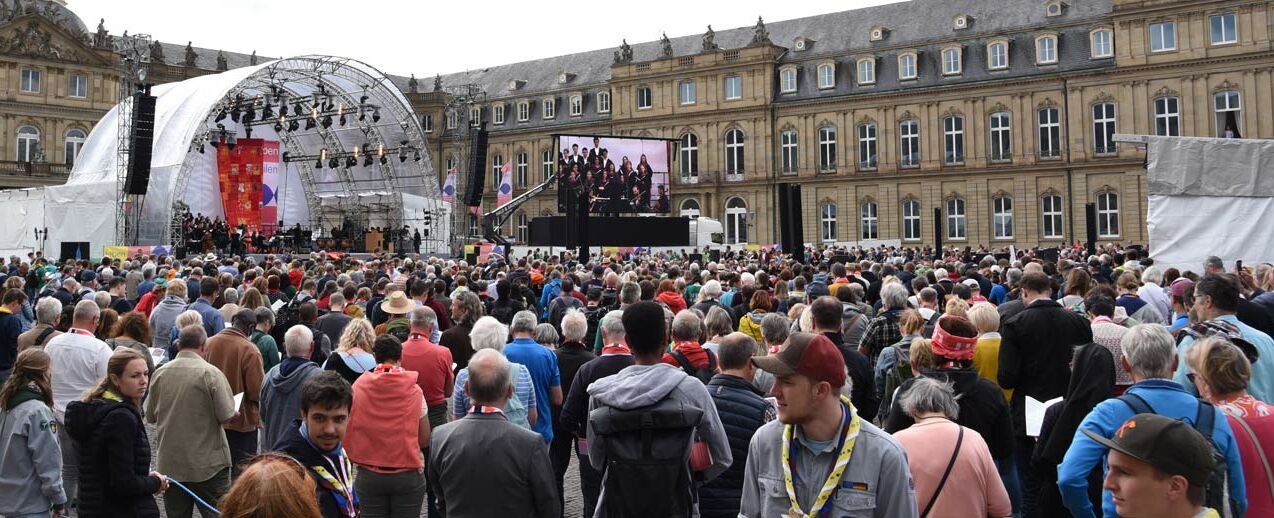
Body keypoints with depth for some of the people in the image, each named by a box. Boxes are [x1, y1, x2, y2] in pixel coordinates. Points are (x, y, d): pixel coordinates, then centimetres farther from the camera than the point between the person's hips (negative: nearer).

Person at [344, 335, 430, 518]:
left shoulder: (358, 388, -5)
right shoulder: (414, 390, -6)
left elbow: (348, 436, 2)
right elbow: (424, 440, -2)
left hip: (368, 475, 1)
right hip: (408, 475, -1)